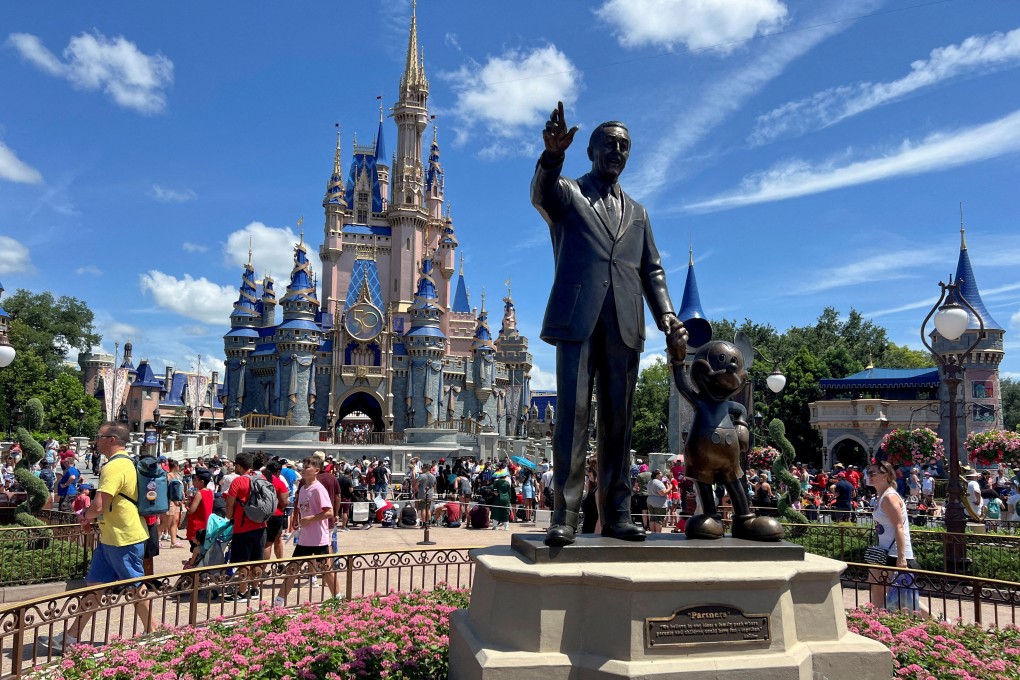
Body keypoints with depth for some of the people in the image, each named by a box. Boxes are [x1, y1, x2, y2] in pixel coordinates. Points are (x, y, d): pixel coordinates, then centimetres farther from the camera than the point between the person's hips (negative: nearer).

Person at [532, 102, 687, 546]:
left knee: (618, 420, 3)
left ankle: (616, 514, 8)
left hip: (624, 325, 4)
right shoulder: (567, 194, 12)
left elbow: (652, 270, 19)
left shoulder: (636, 212, 25)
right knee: (573, 415, -7)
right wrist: (553, 155, -34)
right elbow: (540, 193, -13)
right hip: (577, 319, -4)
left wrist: (666, 316, 2)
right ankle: (564, 516, -4)